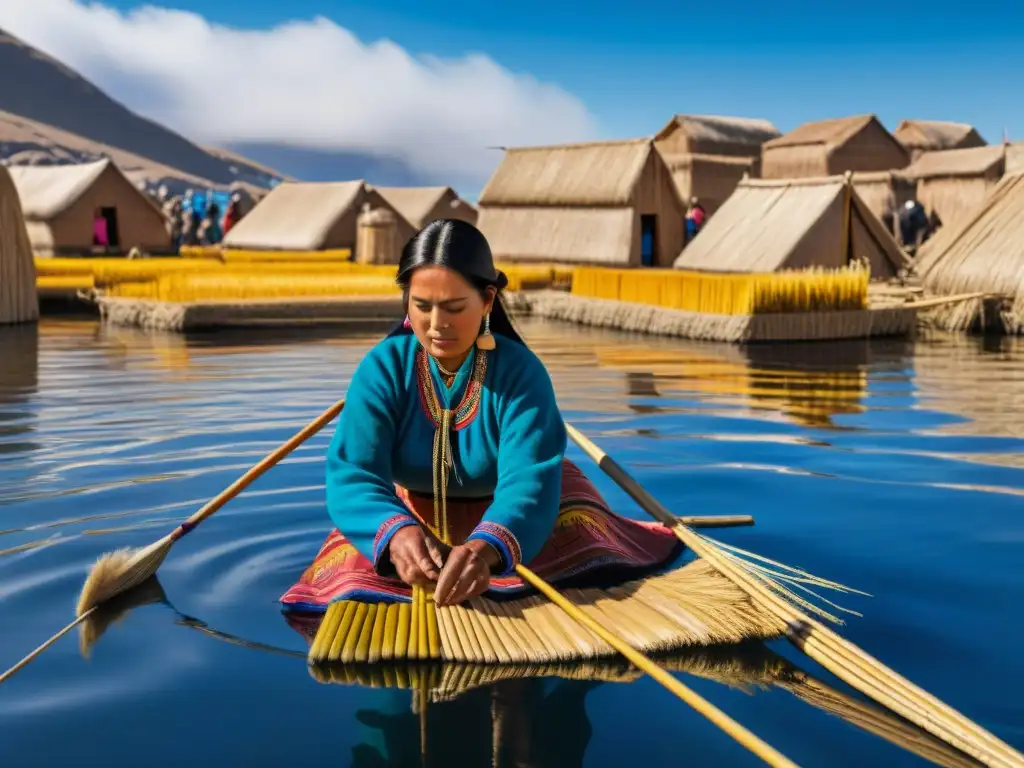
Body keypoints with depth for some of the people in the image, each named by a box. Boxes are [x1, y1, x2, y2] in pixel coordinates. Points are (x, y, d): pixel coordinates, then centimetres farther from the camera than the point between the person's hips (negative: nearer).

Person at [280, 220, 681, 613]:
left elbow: (529, 478, -37)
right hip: (412, 512, 1)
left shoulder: (520, 372, -25)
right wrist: (397, 532, -54)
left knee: (579, 533, -18)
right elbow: (352, 474, -30)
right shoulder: (382, 368, -21)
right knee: (349, 566, -17)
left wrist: (486, 548, -60)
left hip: (502, 516, -1)